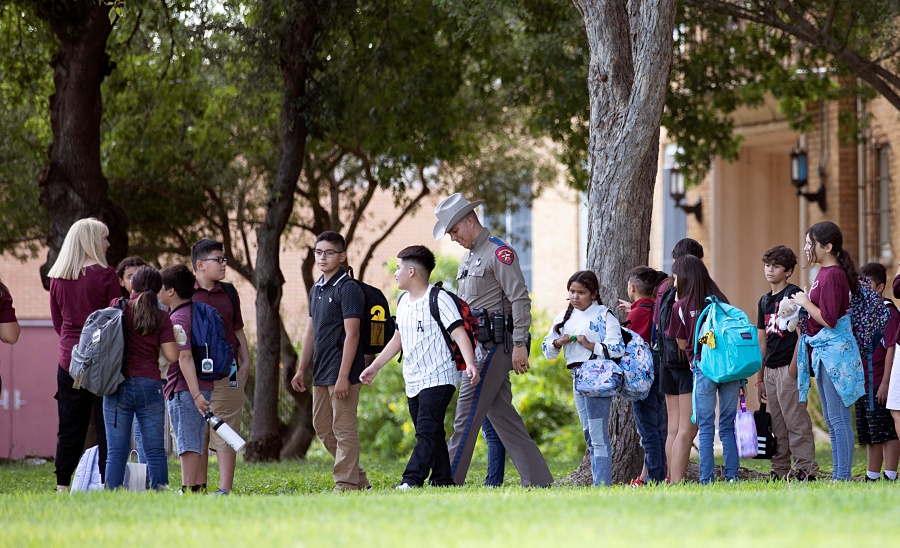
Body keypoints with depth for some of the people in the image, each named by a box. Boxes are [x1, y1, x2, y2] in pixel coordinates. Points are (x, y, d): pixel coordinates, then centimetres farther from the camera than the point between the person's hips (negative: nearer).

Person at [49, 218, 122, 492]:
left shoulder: (57, 278, 6)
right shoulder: (104, 275, -9)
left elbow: (57, 321, 13)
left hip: (68, 357, 5)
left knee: (69, 427, 9)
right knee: (106, 426, 0)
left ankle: (62, 485, 8)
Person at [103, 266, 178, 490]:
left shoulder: (117, 307, 1)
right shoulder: (161, 317, 0)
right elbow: (172, 355, -3)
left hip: (118, 386, 0)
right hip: (150, 385, 0)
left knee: (116, 449, 1)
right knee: (155, 449, 3)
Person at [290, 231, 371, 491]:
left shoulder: (348, 289, -11)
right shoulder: (316, 290, 15)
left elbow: (351, 334, -16)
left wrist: (343, 376, -21)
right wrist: (301, 370, 18)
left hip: (342, 371, -9)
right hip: (321, 372, 9)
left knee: (343, 428, -6)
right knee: (322, 427, 13)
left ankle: (346, 484, -3)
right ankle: (359, 479, 21)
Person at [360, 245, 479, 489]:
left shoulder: (438, 299, -10)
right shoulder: (403, 302, 15)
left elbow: (459, 333, -18)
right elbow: (398, 339, 25)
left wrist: (470, 364, -32)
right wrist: (374, 367, 25)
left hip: (438, 378, -8)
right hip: (413, 382, 8)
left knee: (427, 432, -15)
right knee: (432, 435, 8)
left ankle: (411, 480, -25)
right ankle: (443, 480, 11)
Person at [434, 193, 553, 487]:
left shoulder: (499, 253, -9)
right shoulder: (468, 259, 21)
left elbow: (520, 300, -15)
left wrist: (520, 345, -20)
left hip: (494, 344, -10)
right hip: (477, 344, 10)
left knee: (467, 413, -10)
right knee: (501, 413, 7)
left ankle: (449, 480, -9)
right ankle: (537, 478, 9)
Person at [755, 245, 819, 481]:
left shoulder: (794, 295, -4)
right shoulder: (764, 301, 18)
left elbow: (802, 334, -10)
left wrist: (793, 367, -17)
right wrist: (760, 378, 18)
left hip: (788, 367, -8)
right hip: (770, 369, 8)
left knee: (795, 419, -10)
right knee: (777, 424, 9)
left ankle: (806, 468, -9)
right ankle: (780, 470, 12)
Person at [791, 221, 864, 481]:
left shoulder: (832, 275, -17)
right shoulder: (823, 272, 12)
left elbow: (828, 320, -21)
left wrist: (805, 302, -11)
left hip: (834, 352, -11)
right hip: (822, 352, 11)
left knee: (838, 418, -8)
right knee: (831, 420, 13)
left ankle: (843, 477, -7)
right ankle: (838, 476, 18)